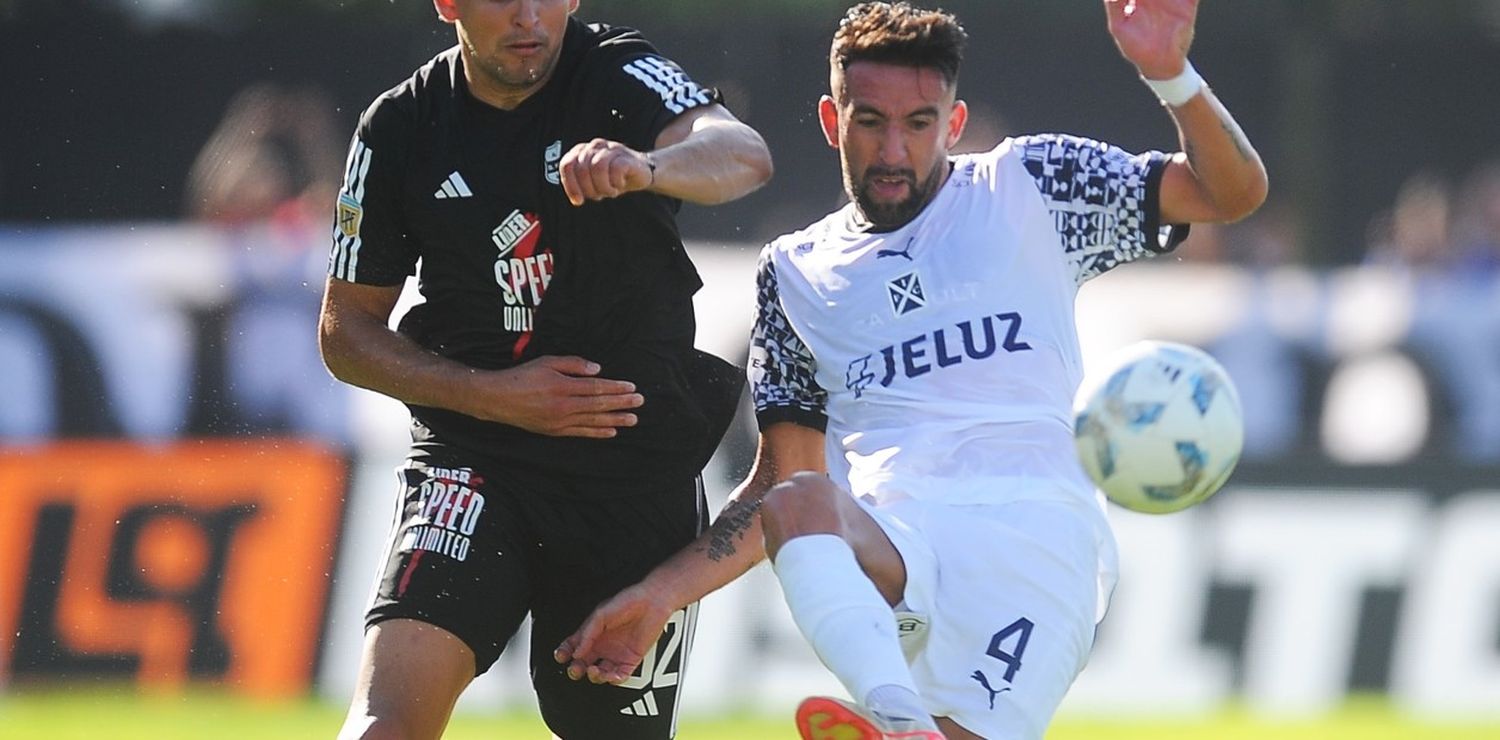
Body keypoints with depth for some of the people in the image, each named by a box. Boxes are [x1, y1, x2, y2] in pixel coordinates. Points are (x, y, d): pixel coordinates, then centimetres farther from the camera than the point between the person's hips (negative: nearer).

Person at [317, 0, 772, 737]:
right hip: (471, 462, 0)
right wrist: (491, 394, -10)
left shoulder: (623, 79, -8)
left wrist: (646, 167, -53)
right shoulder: (400, 130, -1)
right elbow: (346, 331, 7)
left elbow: (743, 155, -29)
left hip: (639, 478, 0)